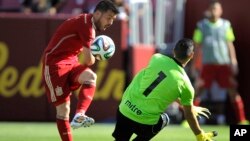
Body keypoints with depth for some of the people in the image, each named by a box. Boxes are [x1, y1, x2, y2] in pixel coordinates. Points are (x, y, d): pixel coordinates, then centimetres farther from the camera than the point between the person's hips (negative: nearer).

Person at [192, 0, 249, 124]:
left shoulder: (226, 25, 6)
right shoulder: (201, 26, 3)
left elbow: (230, 44, 10)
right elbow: (197, 46, 6)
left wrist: (234, 62, 3)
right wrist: (194, 65, 4)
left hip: (224, 64, 1)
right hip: (208, 64, -1)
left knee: (232, 91, -3)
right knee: (198, 90, -5)